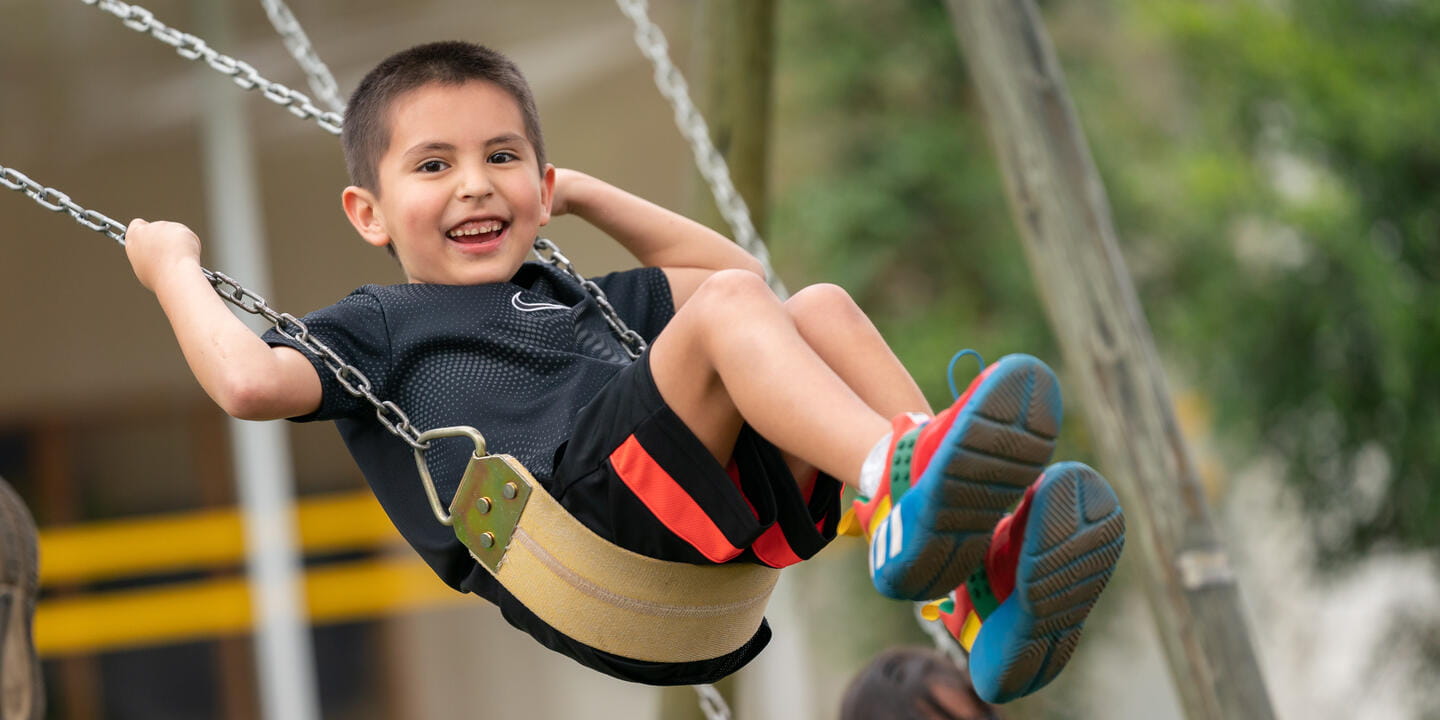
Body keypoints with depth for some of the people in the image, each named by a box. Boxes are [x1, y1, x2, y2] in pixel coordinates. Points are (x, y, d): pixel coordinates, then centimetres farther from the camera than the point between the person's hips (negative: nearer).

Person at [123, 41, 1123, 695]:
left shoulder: (576, 299, 41)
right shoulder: (379, 326, 21)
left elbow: (729, 264, 48)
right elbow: (252, 380, 1)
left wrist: (586, 195, 49)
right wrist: (173, 269, 15)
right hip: (562, 505, -7)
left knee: (821, 308, -11)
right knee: (727, 307, -24)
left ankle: (972, 577, -30)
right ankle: (903, 480, -53)